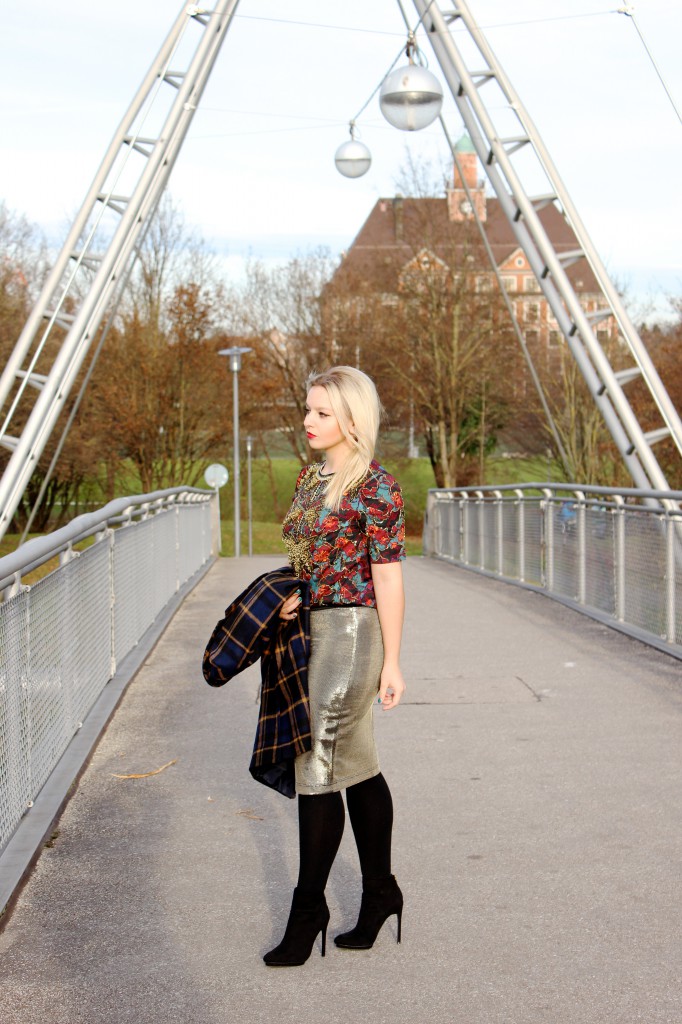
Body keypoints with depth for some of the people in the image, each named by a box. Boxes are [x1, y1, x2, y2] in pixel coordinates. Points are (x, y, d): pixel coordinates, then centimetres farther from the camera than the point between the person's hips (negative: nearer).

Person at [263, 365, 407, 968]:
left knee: (316, 767, -6)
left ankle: (308, 908, 5)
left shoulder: (375, 486, -13)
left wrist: (391, 663, -13)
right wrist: (290, 597, 4)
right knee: (357, 767, 15)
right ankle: (380, 892, 26)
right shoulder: (310, 477, 12)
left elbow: (388, 578, -13)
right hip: (314, 627, 9)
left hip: (352, 631, -9)